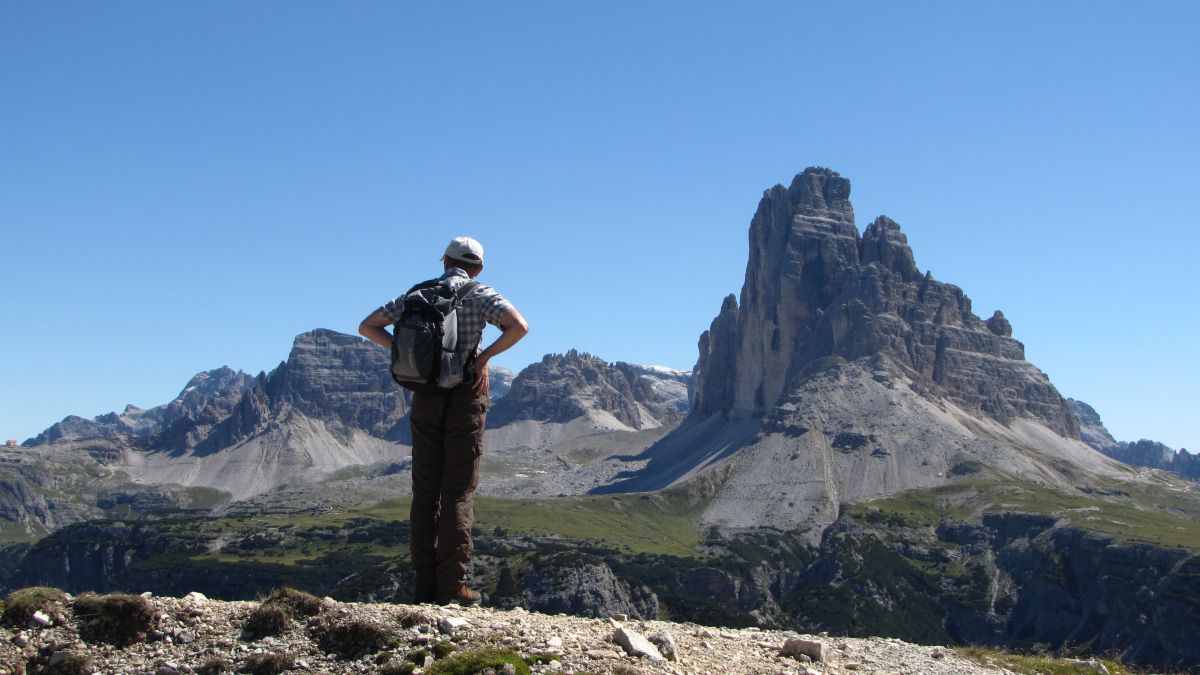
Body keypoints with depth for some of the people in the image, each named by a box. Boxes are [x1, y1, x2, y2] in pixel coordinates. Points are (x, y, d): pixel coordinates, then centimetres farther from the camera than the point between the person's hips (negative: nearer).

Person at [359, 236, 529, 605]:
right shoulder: (481, 295, -2)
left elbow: (367, 326, 11)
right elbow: (519, 327, -17)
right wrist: (485, 355, -6)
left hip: (425, 396, 3)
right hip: (466, 394, -3)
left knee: (425, 489, 7)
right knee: (459, 491, -1)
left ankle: (424, 584, 7)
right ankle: (452, 585, -4)